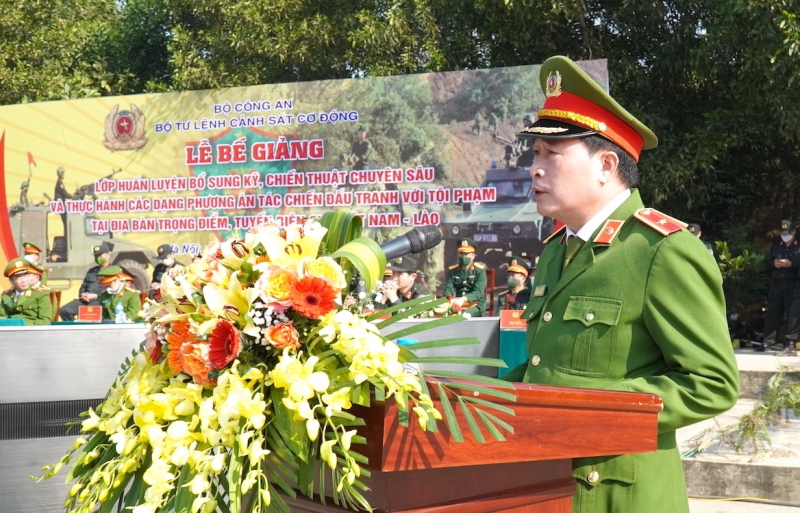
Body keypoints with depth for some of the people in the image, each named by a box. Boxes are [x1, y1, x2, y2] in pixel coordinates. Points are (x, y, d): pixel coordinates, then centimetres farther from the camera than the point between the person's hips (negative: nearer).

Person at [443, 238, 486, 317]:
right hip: (457, 305, 3)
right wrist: (450, 299, -26)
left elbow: (478, 292, -14)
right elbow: (448, 289, 0)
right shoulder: (452, 270, 10)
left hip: (476, 305, -3)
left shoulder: (480, 270, -2)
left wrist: (463, 299, -33)